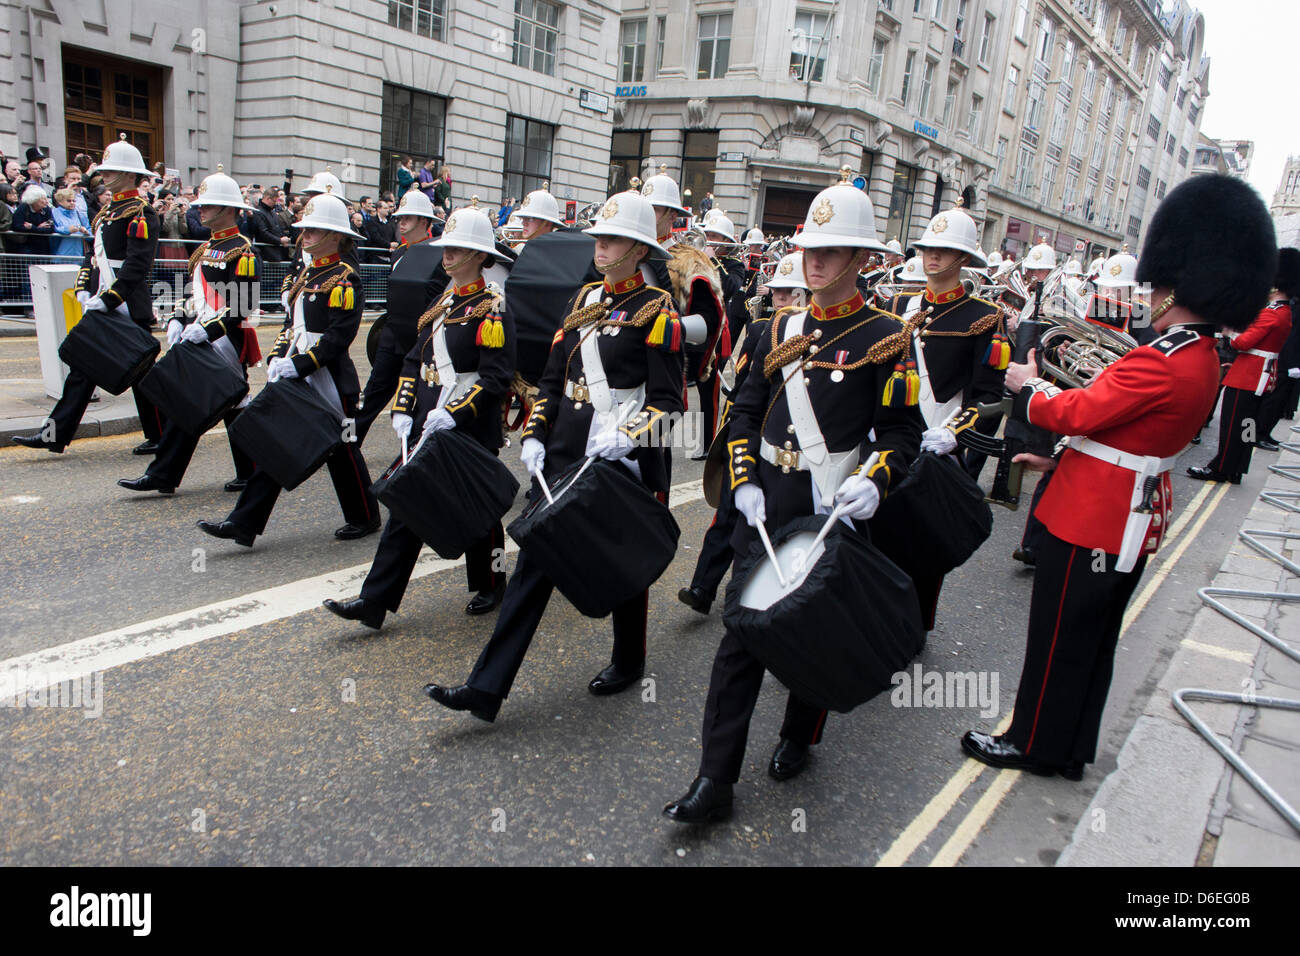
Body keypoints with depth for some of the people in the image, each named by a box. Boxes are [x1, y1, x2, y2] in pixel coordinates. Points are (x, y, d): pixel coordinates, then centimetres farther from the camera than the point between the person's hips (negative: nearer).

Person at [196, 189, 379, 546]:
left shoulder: (344, 279, -12)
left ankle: (366, 517, 22)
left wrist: (298, 364, -22)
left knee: (341, 449, 4)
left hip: (328, 380, -8)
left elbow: (339, 337, -19)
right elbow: (291, 324, 18)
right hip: (294, 377, 8)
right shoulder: (307, 275, 15)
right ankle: (244, 523, 6)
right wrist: (277, 359, 2)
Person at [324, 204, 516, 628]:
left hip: (471, 430, -7)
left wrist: (453, 414, -24)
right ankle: (374, 601, 7)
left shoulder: (492, 309, -11)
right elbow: (415, 361, 15)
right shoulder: (441, 304, 12)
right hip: (425, 426, 7)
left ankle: (490, 586, 31)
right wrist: (403, 411, 4)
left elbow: (496, 378, -17)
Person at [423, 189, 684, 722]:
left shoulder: (657, 311, -7)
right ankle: (487, 687, 5)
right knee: (533, 561, 2)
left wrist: (626, 438, -23)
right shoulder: (584, 300, 11)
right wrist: (534, 434, 4)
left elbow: (667, 401, -10)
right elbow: (552, 377, 14)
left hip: (624, 460, -5)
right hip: (564, 454, 6)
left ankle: (628, 662, 37)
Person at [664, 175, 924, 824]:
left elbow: (902, 429, -4)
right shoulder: (781, 330, 8)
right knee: (742, 635, 1)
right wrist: (743, 480, -2)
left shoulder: (885, 338, -4)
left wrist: (874, 479, -22)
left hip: (833, 513, -3)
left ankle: (798, 740, 39)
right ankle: (715, 782, 7)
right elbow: (745, 411, 11)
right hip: (765, 508, 3)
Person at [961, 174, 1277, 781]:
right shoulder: (1203, 360, 7)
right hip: (1135, 519, 10)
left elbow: (1072, 412, -20)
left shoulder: (1158, 365, -25)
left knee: (1060, 636, 5)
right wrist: (1062, 457, 13)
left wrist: (1027, 386, -2)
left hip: (1095, 522, -10)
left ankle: (1033, 745, 22)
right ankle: (1071, 750, 33)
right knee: (1094, 639, 19)